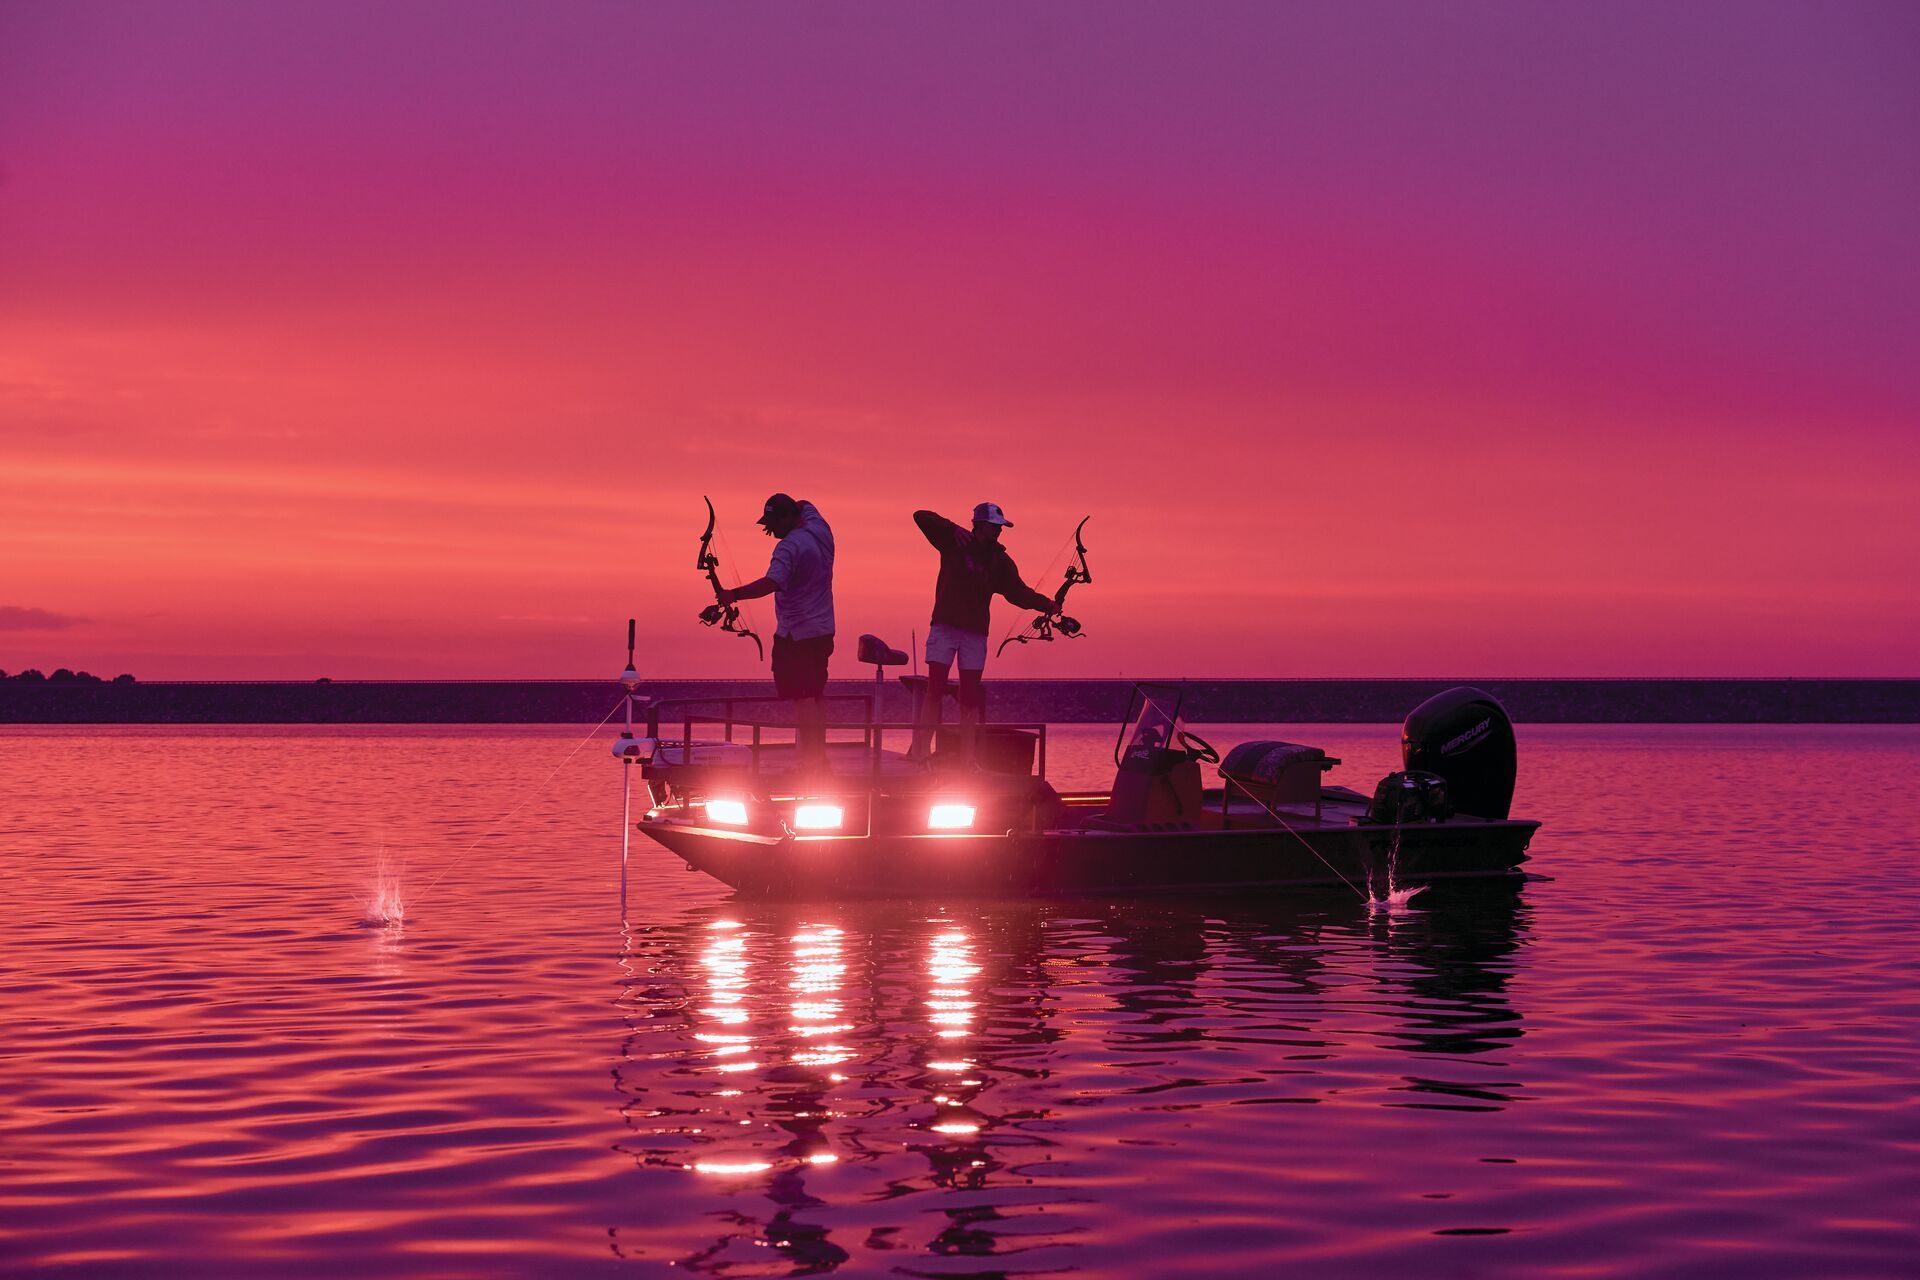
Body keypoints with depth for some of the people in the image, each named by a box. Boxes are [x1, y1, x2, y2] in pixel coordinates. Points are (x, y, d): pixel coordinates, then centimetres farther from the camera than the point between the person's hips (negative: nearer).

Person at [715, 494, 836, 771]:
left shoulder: (790, 547, -19)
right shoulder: (820, 529, 6)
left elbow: (771, 583, -34)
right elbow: (805, 506, 29)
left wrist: (733, 595, -37)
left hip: (795, 635, -9)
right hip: (823, 631, 9)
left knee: (802, 697, -11)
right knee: (816, 694, 16)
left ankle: (811, 759, -15)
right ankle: (818, 756, 23)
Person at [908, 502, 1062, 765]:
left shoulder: (1000, 560, 7)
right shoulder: (953, 543, 1)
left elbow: (1017, 592, 3)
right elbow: (921, 517, -6)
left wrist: (1045, 604, -10)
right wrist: (952, 529, -19)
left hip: (975, 633, 3)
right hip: (944, 626, -3)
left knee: (970, 696, 0)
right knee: (934, 688, -10)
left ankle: (967, 757, 2)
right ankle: (920, 750, -10)